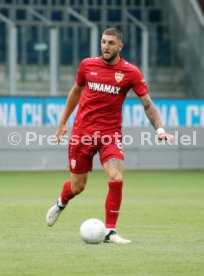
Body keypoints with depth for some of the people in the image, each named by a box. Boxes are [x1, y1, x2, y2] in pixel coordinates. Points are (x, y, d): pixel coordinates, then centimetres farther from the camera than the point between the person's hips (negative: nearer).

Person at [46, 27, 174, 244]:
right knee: (77, 186, 9)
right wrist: (63, 122, 21)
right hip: (82, 132, 1)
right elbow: (76, 91, 17)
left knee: (116, 179, -21)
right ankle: (60, 204, 45)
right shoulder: (87, 65, 0)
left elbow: (147, 103, -6)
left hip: (110, 132, -1)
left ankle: (110, 231, -9)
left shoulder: (131, 72, -6)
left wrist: (159, 129, -20)